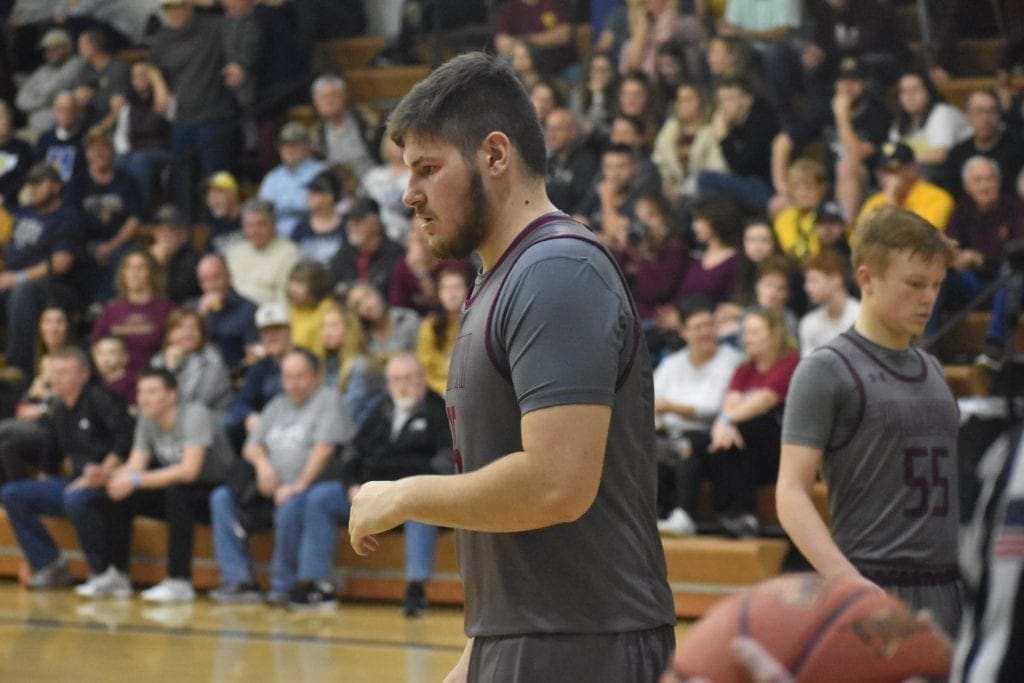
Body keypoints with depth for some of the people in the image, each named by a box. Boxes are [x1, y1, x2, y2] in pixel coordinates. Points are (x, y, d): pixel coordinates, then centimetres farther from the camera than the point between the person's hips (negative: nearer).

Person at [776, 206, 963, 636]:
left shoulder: (932, 371, 15)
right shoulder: (827, 371, -6)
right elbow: (791, 493, -13)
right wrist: (848, 581, -25)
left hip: (945, 590, 7)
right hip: (874, 590, -7)